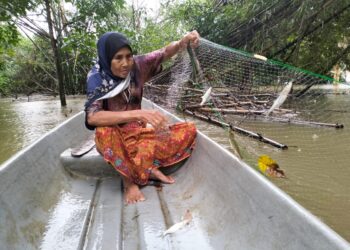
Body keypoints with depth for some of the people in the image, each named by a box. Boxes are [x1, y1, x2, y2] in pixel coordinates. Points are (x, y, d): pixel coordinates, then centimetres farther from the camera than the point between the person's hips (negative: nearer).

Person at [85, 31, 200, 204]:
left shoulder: (136, 65, -9)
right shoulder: (97, 78, -19)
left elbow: (165, 53, -7)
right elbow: (92, 117, -34)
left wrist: (183, 42, -31)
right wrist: (137, 114, -45)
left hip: (139, 131, 4)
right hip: (115, 137, -3)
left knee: (189, 130, -9)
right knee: (104, 132, -40)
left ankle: (149, 168, -17)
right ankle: (129, 181, -19)